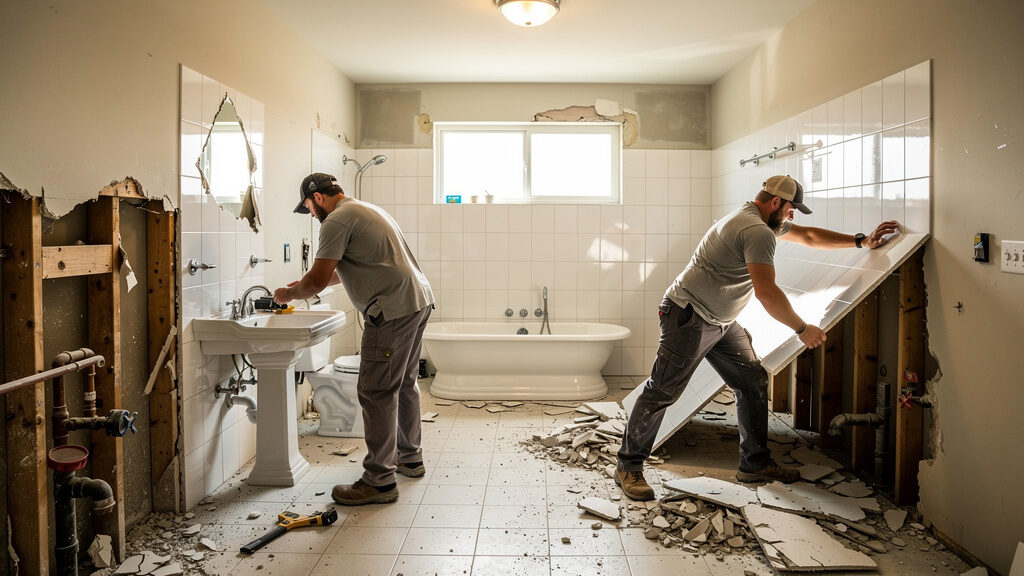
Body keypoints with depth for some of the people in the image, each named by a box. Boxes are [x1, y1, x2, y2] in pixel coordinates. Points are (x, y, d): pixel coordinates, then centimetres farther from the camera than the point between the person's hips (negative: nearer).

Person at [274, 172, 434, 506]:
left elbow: (318, 280, -10)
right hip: (419, 301, 11)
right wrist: (306, 284, 30)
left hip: (393, 309, -10)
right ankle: (409, 458, 32)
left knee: (376, 392, -6)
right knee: (404, 383, 19)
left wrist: (289, 294, 8)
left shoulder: (337, 221, -8)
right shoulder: (364, 210, 24)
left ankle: (380, 481, -1)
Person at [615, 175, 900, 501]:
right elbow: (767, 293, -24)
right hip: (688, 318, -11)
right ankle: (628, 468, 1)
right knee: (662, 392, -8)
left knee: (754, 382, 9)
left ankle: (755, 464, 19)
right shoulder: (758, 232, -18)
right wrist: (802, 330, -12)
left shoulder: (764, 221, 16)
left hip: (721, 323, 11)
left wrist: (862, 241, 25)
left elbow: (808, 236, 28)